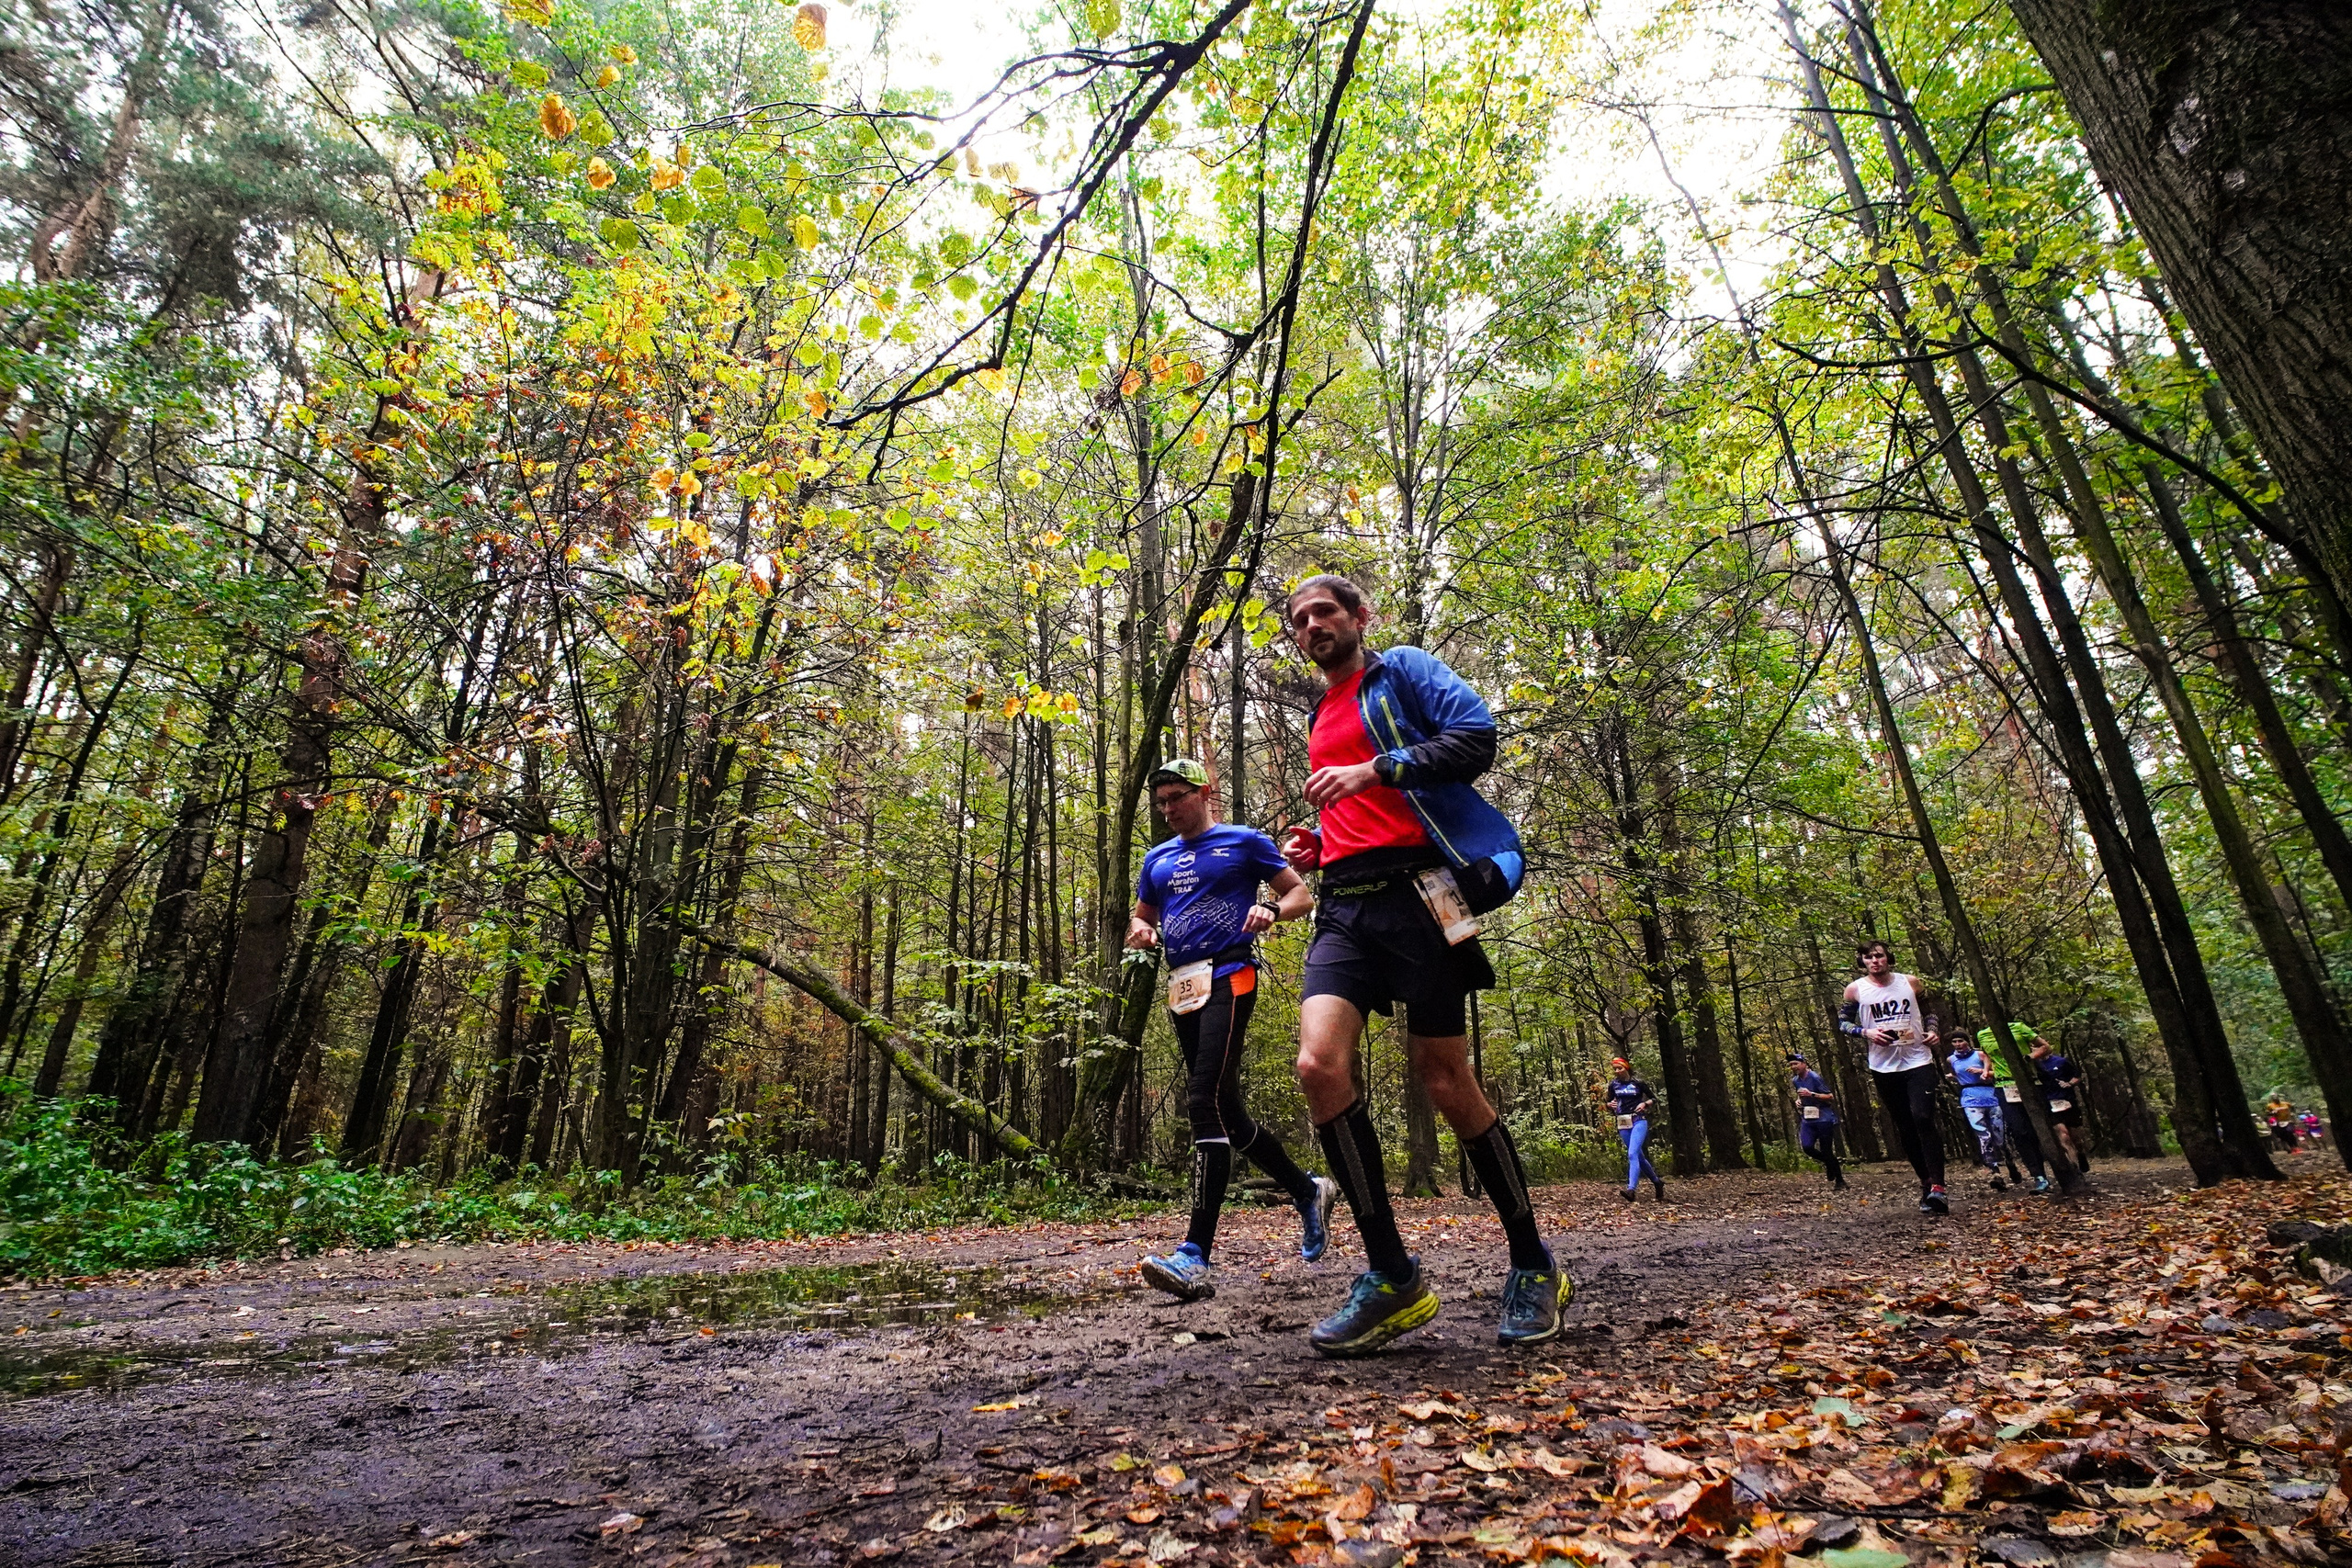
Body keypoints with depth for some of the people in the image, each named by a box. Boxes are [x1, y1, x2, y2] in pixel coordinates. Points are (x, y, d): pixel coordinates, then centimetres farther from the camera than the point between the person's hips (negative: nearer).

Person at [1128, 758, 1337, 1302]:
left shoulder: (1243, 841, 4)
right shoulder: (1157, 858, 19)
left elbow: (1302, 895, 5)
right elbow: (1140, 919, 26)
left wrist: (1271, 909, -17)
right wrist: (1142, 932, 2)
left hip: (1228, 977, -7)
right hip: (1182, 989, 7)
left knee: (1206, 1102, -20)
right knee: (1225, 1112, 11)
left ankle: (1196, 1256, -23)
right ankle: (1309, 1191, 31)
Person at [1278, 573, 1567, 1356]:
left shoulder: (1402, 672, 7)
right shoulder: (1321, 718, 28)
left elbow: (1476, 734, -10)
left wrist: (1374, 769, -17)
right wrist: (1313, 843, 17)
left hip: (1415, 892, -6)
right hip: (1345, 906, 6)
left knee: (1443, 1079, -3)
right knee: (1319, 1063, -15)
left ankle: (1533, 1267, 19)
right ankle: (1391, 1276, -4)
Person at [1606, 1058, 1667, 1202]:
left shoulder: (1638, 1083, -3)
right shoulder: (1613, 1085, 6)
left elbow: (1654, 1099, 8)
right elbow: (1609, 1102, 18)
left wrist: (1645, 1104, -11)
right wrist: (1611, 1105, -4)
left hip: (1638, 1121, -5)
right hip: (1623, 1124, 5)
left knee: (1632, 1154, -20)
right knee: (1639, 1157, 12)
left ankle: (1631, 1189, -28)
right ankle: (1657, 1182, 32)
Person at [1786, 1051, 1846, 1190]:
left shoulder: (1815, 1077, -13)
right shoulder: (1795, 1081, 10)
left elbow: (1830, 1097, -14)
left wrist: (1811, 1094, -24)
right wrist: (1798, 1101, 9)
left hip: (1823, 1118, -6)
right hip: (1807, 1119, 6)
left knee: (1826, 1151, -4)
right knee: (1807, 1147, -11)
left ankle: (1840, 1181, 13)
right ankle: (1832, 1164, 18)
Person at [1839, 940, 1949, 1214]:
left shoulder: (1910, 983, 4)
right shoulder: (1856, 990, 0)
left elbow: (1928, 1012, 18)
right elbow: (1843, 1022, 5)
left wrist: (1934, 1031, -1)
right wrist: (1866, 1032, -13)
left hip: (1918, 1061, -1)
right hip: (1884, 1068, 1)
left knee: (1923, 1119, -16)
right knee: (1905, 1128, 7)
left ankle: (1937, 1186, -16)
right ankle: (1926, 1183, 20)